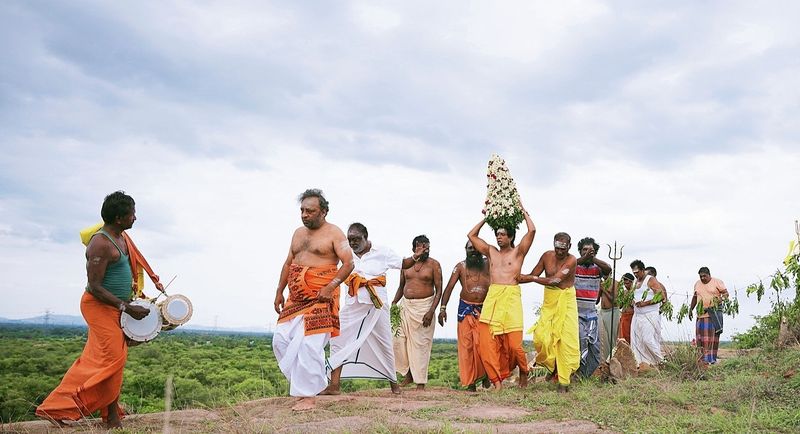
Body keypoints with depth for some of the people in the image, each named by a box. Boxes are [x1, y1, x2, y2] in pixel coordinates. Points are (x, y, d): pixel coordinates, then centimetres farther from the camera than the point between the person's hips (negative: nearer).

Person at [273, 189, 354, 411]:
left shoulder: (334, 233, -5)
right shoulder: (298, 233, 16)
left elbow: (348, 263, -11)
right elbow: (288, 263, 22)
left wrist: (331, 286, -21)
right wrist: (279, 291, 15)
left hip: (320, 299, -7)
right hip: (295, 298, 8)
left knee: (309, 345, -12)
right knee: (281, 339, 2)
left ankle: (308, 395, -3)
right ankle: (301, 381, 17)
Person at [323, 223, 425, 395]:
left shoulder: (382, 253, 0)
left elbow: (403, 264, 7)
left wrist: (415, 257, -10)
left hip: (376, 305, -2)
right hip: (352, 305, 2)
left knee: (383, 344, 6)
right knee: (338, 339, -5)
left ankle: (393, 383, 22)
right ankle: (334, 385, -1)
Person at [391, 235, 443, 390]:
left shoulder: (434, 264, -3)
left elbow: (439, 290, -5)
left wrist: (431, 311, -15)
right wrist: (394, 302, 3)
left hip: (424, 306, -4)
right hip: (405, 305, 5)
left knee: (421, 344, -4)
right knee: (399, 341, 2)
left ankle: (420, 382, 3)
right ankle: (408, 375, 19)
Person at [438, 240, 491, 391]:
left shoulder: (487, 264, 7)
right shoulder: (461, 266, 4)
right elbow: (450, 287, -1)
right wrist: (443, 308, -9)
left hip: (484, 309, 0)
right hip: (465, 308, 0)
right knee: (466, 345, -1)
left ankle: (485, 373, 14)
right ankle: (469, 381, 5)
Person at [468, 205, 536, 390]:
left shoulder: (518, 252, 10)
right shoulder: (491, 252, 21)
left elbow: (532, 231, -1)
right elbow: (471, 235, 26)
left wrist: (524, 212, 12)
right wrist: (486, 218, 27)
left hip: (511, 297, -4)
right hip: (491, 298, 4)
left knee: (514, 342, -9)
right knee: (487, 341, -8)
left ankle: (523, 371, 19)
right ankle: (497, 381, -3)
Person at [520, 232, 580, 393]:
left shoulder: (571, 260, -13)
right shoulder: (547, 256, 2)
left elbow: (554, 280, -20)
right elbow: (533, 275, 9)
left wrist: (531, 278, -17)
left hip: (566, 302, -4)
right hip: (549, 301, 4)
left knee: (566, 340, -6)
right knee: (541, 337, -10)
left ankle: (564, 381, 2)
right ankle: (552, 366, 17)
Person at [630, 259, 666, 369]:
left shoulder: (651, 280, -7)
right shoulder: (637, 282, 16)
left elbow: (661, 296, -15)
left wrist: (645, 303, -18)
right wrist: (634, 303, 8)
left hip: (650, 315, -8)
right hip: (637, 315, 8)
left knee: (648, 339, -14)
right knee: (636, 340, 2)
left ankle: (660, 361, 1)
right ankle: (643, 363, 6)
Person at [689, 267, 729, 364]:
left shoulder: (717, 282, 0)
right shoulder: (697, 284, 14)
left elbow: (726, 293, -4)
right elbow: (695, 297, 23)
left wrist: (721, 298, -24)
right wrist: (691, 309, 21)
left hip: (714, 314, -4)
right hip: (701, 314, 4)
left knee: (713, 336, -4)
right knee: (701, 336, 0)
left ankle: (712, 359, -2)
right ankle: (702, 358, 3)